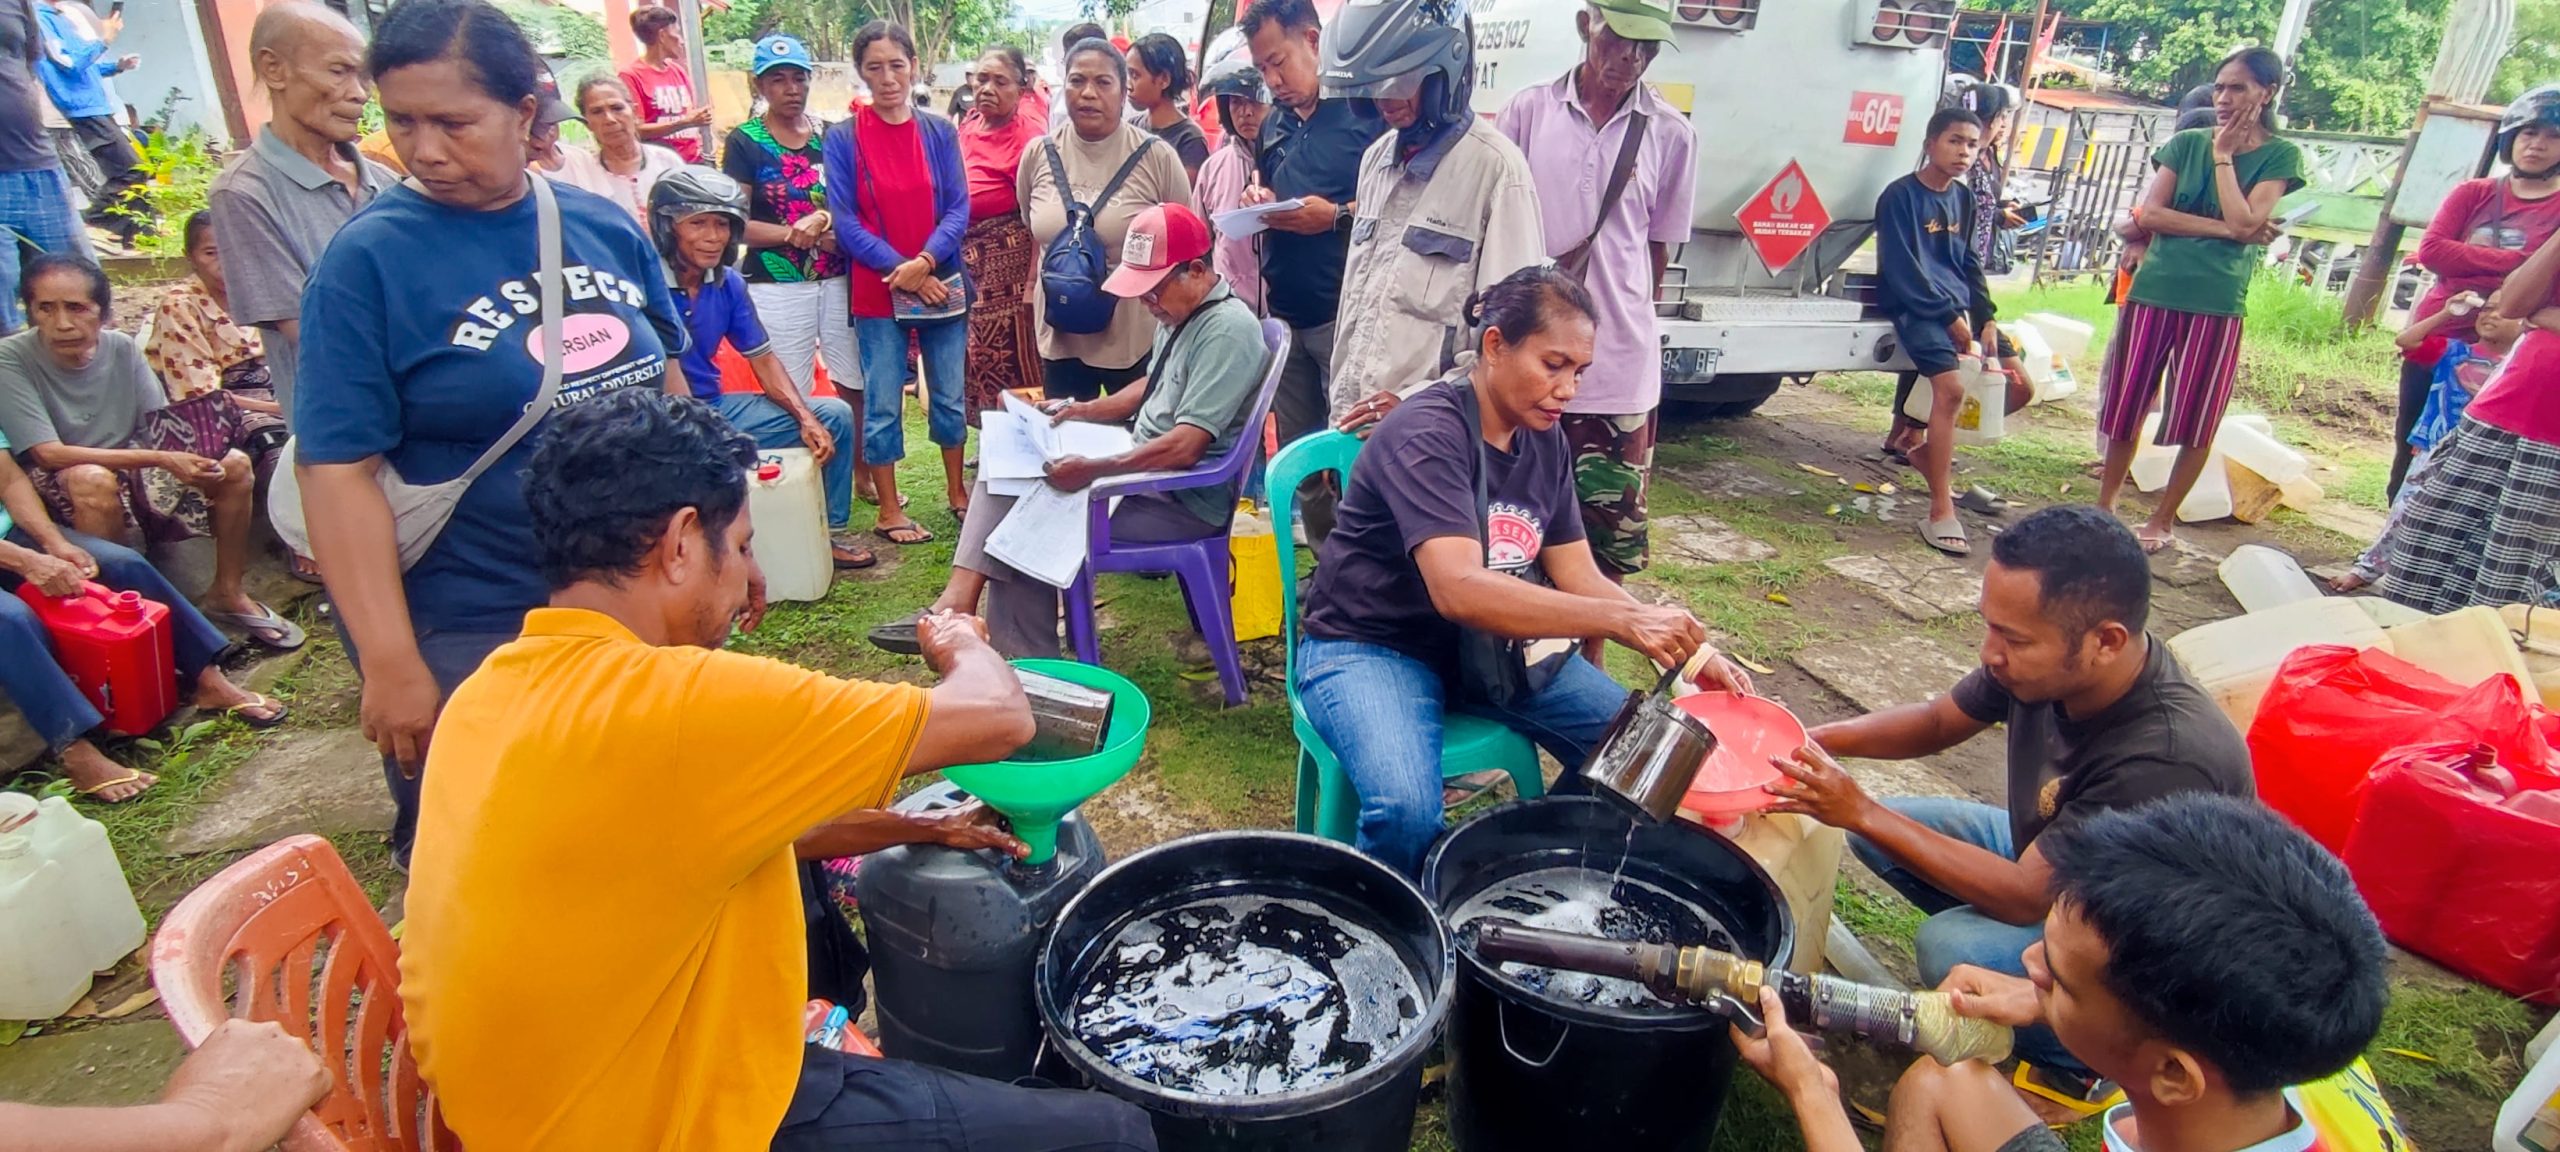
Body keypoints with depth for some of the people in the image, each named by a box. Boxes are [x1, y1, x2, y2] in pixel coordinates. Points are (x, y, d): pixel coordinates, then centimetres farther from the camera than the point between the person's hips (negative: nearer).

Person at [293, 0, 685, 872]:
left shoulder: (607, 228, 1)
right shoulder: (369, 259, -11)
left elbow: (668, 390, 11)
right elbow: (339, 470, -13)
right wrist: (390, 664, -17)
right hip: (470, 635, -4)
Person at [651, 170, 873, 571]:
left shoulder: (729, 283, 4)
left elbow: (763, 359, 9)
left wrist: (806, 419, -5)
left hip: (717, 409, 8)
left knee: (835, 415, 5)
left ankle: (832, 529, 14)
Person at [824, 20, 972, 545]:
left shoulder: (940, 131, 2)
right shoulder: (843, 137, -3)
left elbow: (958, 208, -1)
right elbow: (845, 220, -6)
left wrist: (925, 261, -17)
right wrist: (902, 271, -15)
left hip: (942, 283, 2)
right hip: (877, 292, -2)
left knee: (949, 397, 11)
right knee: (882, 405, 4)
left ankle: (956, 492, 28)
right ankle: (889, 511, 16)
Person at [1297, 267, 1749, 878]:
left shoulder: (1544, 439, 2)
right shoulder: (1428, 433, -22)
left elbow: (1579, 577, 1)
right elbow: (1459, 590, -35)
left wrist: (1685, 651, -14)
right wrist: (1624, 620, -41)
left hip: (1489, 641, 8)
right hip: (1371, 645, -7)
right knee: (1407, 810, -33)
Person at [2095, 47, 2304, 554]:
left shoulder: (2280, 156, 2)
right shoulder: (2187, 143, 8)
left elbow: (2246, 224, -12)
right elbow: (2149, 214, -2)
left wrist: (2224, 155, -5)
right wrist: (2223, 230, -12)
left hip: (2217, 302, -2)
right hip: (2154, 290, 2)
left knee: (2197, 423, 3)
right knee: (2126, 406, 6)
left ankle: (2163, 521, 17)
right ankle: (2105, 504, 20)